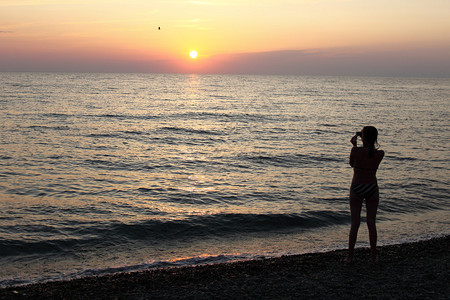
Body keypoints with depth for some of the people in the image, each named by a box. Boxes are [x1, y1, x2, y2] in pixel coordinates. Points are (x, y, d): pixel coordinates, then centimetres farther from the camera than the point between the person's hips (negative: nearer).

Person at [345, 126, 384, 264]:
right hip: (372, 189, 2)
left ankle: (350, 256, 12)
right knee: (371, 223, 11)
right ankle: (373, 256, 18)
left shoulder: (356, 151, -16)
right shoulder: (380, 154, -8)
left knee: (355, 223, 6)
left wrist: (354, 145, 6)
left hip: (356, 189, -2)